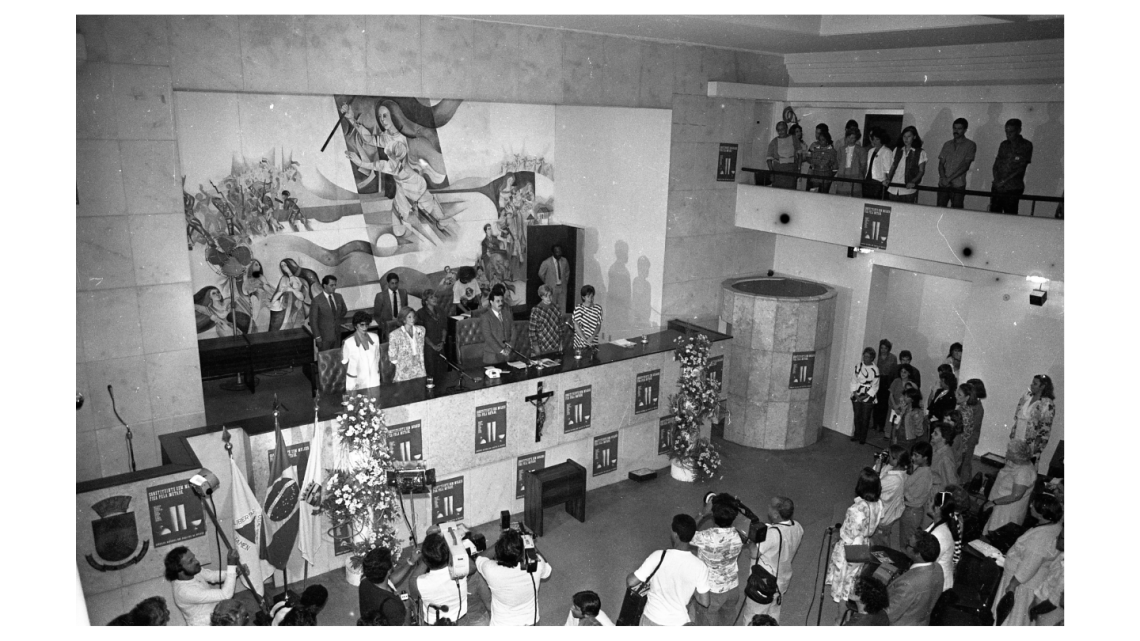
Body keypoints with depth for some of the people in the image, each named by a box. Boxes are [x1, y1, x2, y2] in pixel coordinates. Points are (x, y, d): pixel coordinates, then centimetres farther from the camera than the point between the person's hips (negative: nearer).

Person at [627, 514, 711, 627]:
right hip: (677, 622, 1)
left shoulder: (658, 557, -26)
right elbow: (704, 602, -10)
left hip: (652, 618, -1)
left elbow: (630, 582, -20)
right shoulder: (700, 567, -21)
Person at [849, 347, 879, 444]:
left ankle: (863, 438, 15)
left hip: (868, 397, -2)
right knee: (857, 417, 7)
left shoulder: (875, 370, -6)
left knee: (865, 418, 3)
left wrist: (865, 397, -11)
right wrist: (855, 394, -9)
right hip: (857, 396, 2)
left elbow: (875, 386, -6)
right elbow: (854, 381, 2)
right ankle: (856, 435, 22)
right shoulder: (858, 366, 0)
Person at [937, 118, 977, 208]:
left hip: (958, 186, -3)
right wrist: (943, 178, -9)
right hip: (943, 184, 3)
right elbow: (941, 163, 10)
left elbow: (966, 166, -5)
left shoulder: (970, 145, 3)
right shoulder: (947, 144, 15)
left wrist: (949, 178, -13)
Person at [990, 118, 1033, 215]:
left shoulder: (1026, 145, 1)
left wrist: (1004, 181, -13)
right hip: (997, 187, 4)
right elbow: (996, 164, 13)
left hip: (1012, 188, -4)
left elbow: (1021, 167, -6)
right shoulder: (1004, 144, 15)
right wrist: (997, 180, -4)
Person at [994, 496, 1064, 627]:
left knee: (1013, 616, 13)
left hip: (1024, 583, -8)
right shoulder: (1056, 525, -9)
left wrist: (1012, 585, -16)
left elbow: (1027, 568, -28)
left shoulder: (1040, 537, -37)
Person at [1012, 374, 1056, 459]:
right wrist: (1013, 432, 10)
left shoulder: (1047, 404, -17)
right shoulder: (1026, 396, 2)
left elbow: (1045, 428, -16)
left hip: (1031, 443, -6)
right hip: (1017, 438, 6)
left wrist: (1036, 447, -16)